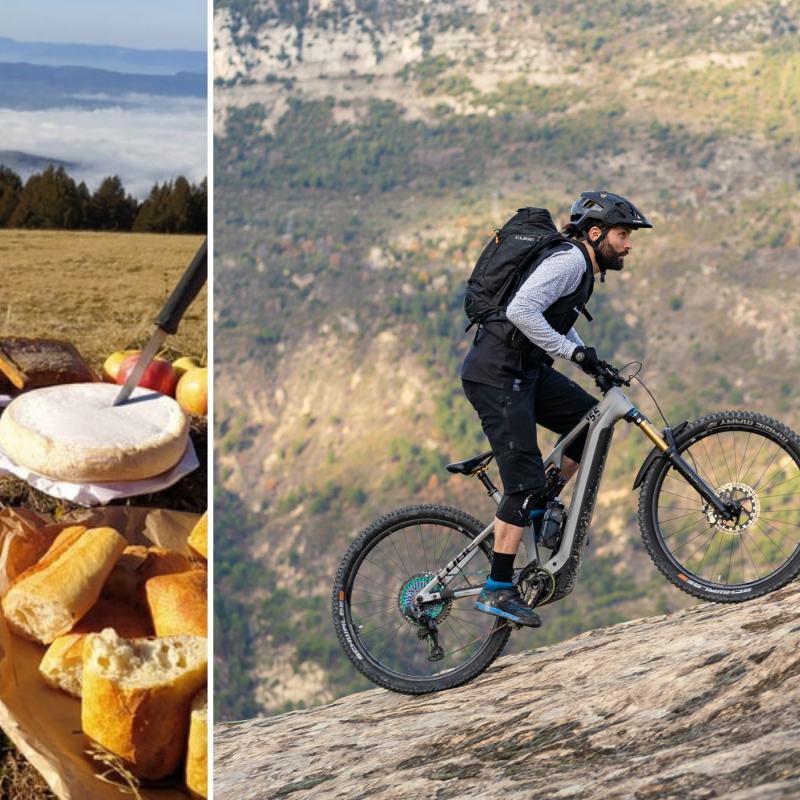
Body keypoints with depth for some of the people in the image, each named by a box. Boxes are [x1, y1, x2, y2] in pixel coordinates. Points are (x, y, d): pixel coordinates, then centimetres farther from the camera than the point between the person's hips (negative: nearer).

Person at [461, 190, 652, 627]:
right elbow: (521, 310, -28)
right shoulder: (568, 260, -15)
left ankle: (539, 509, 15)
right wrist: (573, 351, -24)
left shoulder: (582, 266, 16)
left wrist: (593, 361, 19)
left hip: (526, 370, 10)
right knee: (526, 480, -11)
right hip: (496, 374, -10)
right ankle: (497, 591, -5)